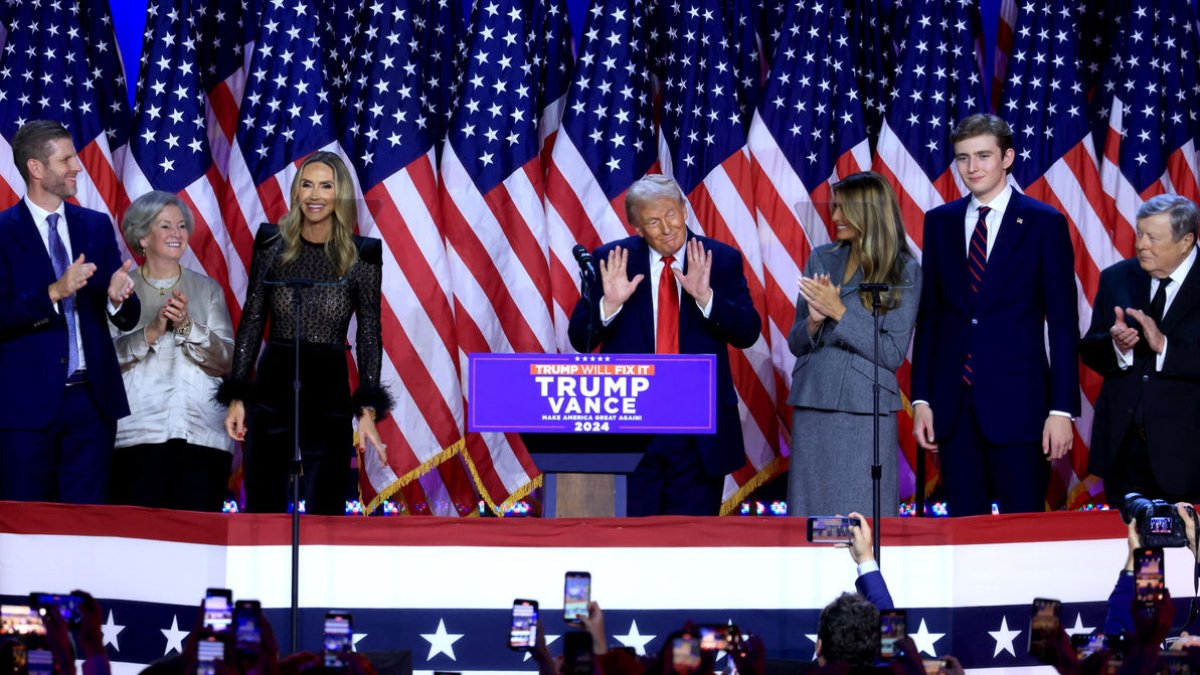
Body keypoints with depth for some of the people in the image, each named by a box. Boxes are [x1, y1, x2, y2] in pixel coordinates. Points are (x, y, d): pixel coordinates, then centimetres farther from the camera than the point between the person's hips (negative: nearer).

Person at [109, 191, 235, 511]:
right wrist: (152, 332, -14)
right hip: (138, 434, -1)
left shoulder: (207, 289, 15)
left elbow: (227, 361, 5)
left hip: (201, 434, 2)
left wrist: (188, 326, -9)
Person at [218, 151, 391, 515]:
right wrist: (236, 397, 3)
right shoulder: (272, 246, 4)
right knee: (263, 507, 5)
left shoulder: (361, 256, 0)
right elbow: (251, 323, 7)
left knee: (324, 512, 0)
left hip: (329, 392, -1)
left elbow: (370, 338, 1)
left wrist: (368, 412, -6)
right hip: (272, 387, 1)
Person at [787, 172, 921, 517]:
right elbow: (796, 344, 12)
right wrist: (814, 322, -10)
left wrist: (839, 312, -13)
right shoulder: (821, 259, 9)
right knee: (810, 512, 5)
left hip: (866, 412, -4)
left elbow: (894, 354, -8)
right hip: (812, 406, 4)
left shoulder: (904, 271, -2)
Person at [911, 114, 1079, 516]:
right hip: (952, 402, 4)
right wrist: (921, 398, 5)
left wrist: (1062, 409, -9)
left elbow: (1063, 324, -3)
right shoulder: (940, 222, 10)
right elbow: (928, 316, 11)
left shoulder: (1045, 223, -1)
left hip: (1017, 400, -3)